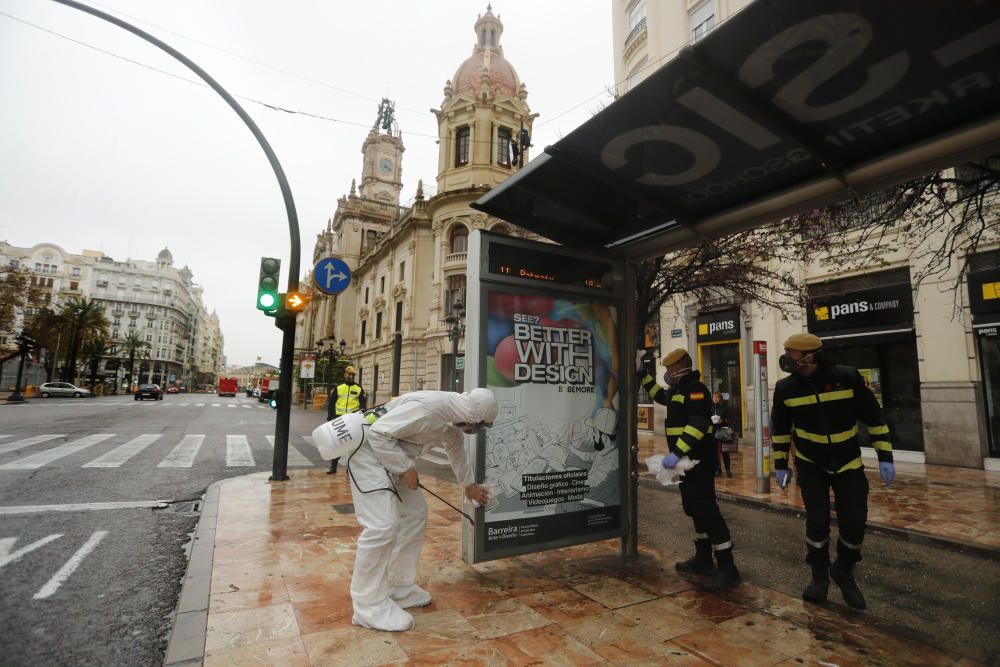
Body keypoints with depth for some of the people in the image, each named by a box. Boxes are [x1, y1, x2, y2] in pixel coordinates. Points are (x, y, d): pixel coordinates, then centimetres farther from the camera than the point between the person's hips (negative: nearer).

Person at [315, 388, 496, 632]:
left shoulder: (455, 418, 2)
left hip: (395, 456, 10)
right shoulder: (428, 406, -30)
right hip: (369, 449, -10)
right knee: (382, 525, -14)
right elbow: (379, 434, -28)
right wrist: (406, 469, -18)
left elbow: (457, 450, 22)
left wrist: (469, 486, 35)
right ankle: (369, 605, 3)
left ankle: (400, 589, 24)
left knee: (415, 515, 11)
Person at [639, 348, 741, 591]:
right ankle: (703, 559, 29)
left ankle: (727, 569, -4)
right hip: (688, 460, 11)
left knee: (706, 509, -10)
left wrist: (677, 452, -34)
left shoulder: (695, 388, -16)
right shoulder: (680, 390, 15)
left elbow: (698, 424, -28)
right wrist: (644, 376, 33)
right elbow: (661, 396, 36)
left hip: (699, 460, -11)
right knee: (694, 508, 17)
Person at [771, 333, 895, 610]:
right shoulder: (786, 387, -13)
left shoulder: (848, 377, -17)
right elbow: (780, 428, 1)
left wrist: (885, 457, -6)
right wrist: (780, 464, 4)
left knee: (854, 522, -1)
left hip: (849, 464, 0)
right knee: (817, 521, -4)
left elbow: (874, 418, -5)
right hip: (811, 465, 0)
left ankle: (844, 572, 27)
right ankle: (819, 576, 20)